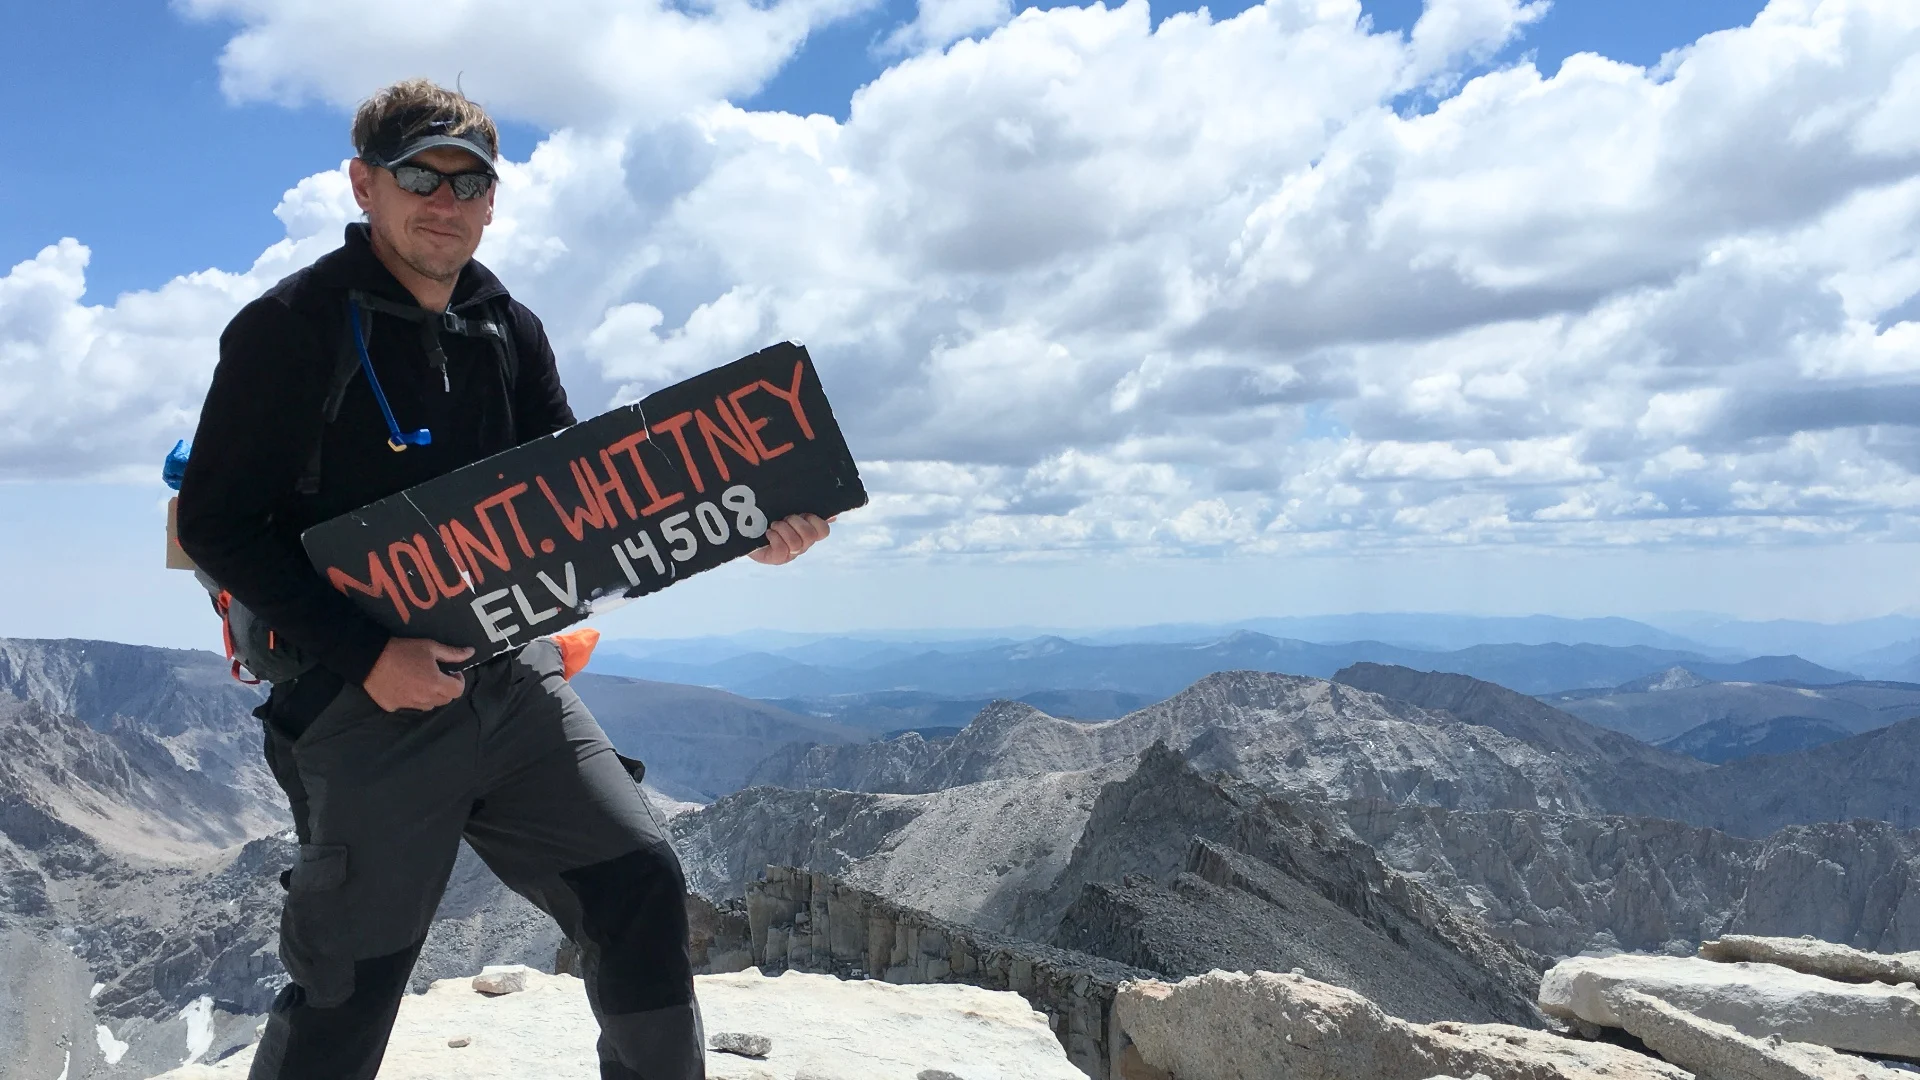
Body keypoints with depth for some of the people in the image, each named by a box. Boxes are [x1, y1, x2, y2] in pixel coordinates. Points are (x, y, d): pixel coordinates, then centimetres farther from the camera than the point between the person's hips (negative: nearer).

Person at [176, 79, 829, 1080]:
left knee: (639, 879, 2)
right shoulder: (292, 326, -8)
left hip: (511, 681, 5)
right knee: (346, 994, 6)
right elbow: (217, 522, -10)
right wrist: (366, 653, -20)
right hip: (366, 701, -5)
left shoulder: (510, 331, 9)